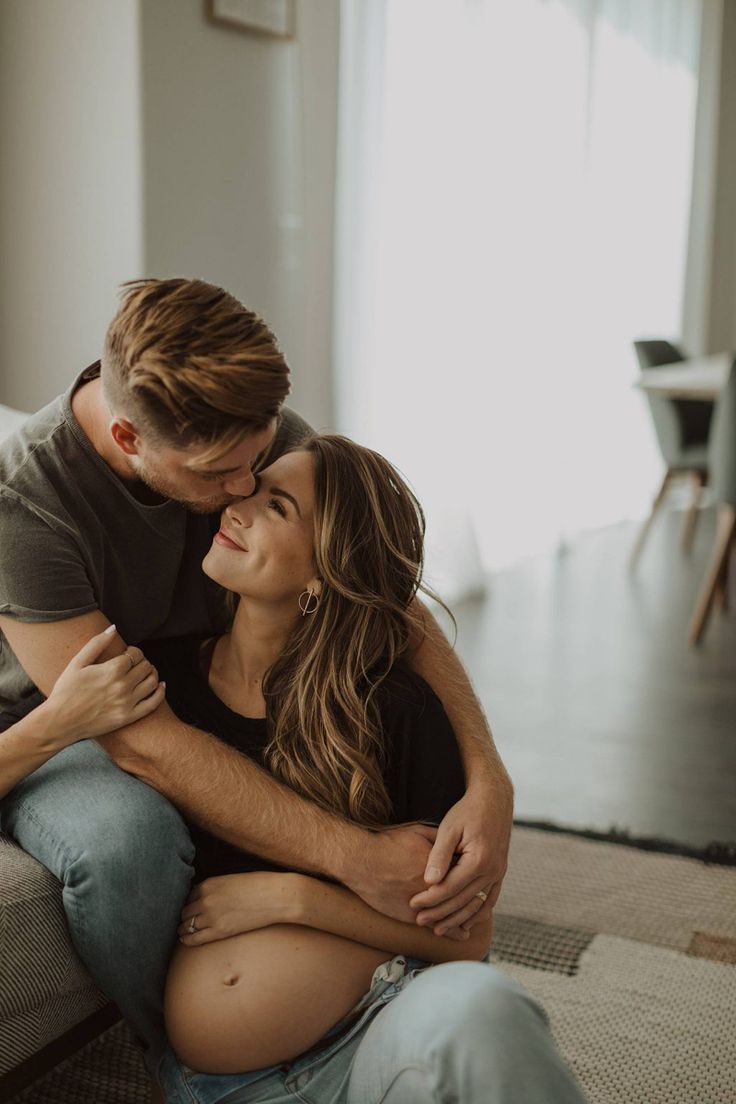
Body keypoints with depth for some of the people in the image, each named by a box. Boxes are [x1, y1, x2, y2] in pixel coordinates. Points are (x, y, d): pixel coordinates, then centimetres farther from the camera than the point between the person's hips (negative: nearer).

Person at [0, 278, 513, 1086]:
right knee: (127, 834, -39)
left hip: (213, 705, 5)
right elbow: (141, 741, -36)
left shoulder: (259, 432, -17)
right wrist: (352, 856, -42)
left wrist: (489, 782, -31)